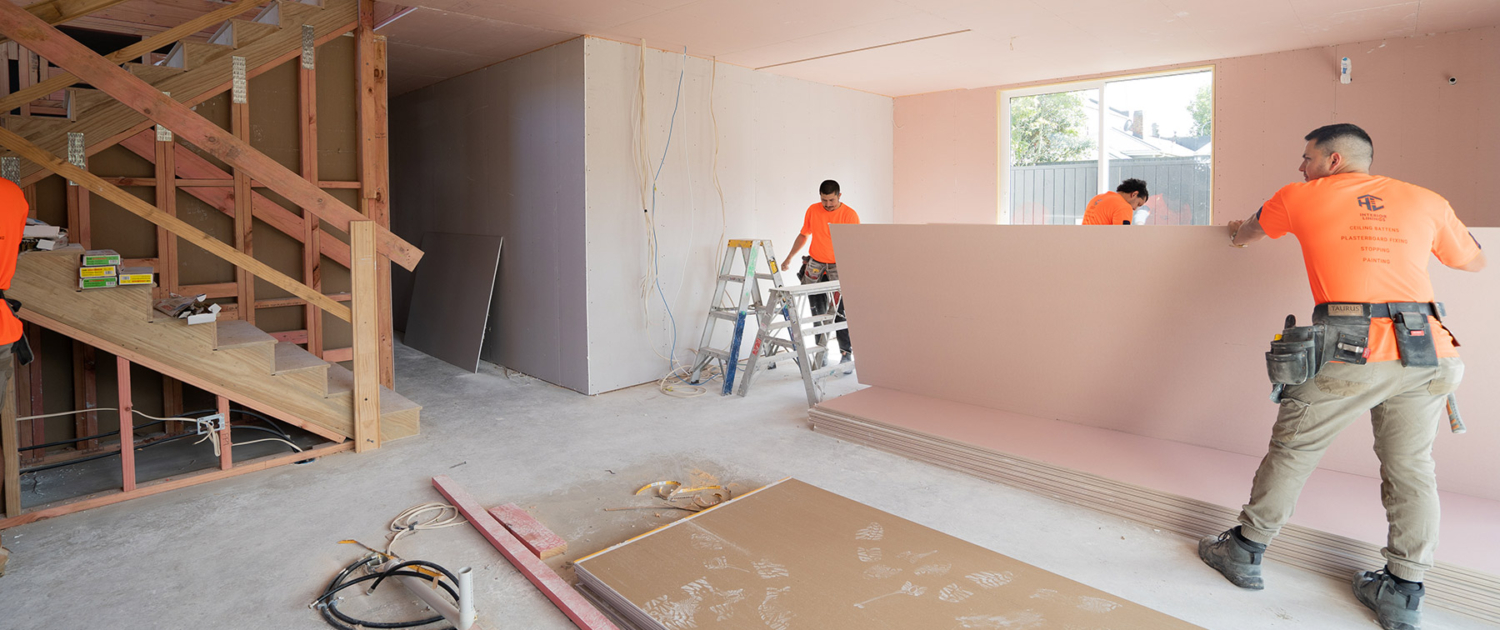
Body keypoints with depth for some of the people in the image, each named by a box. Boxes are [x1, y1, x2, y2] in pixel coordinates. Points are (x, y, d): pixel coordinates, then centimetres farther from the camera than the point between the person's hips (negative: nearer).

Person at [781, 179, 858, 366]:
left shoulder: (850, 215, -10)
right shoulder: (813, 210, 2)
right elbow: (803, 234, 15)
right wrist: (789, 258, 14)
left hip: (839, 267, -4)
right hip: (815, 265, 4)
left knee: (841, 312, -8)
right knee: (818, 312, 9)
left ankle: (846, 352, 2)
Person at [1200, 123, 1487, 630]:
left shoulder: (1301, 197, 8)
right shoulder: (1426, 201, 14)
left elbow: (1245, 235, 27)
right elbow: (1473, 262, 29)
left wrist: (1237, 234, 51)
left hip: (1347, 354, -3)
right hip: (1425, 353, 4)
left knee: (1291, 452, 9)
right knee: (1410, 469, 12)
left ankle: (1245, 552, 21)